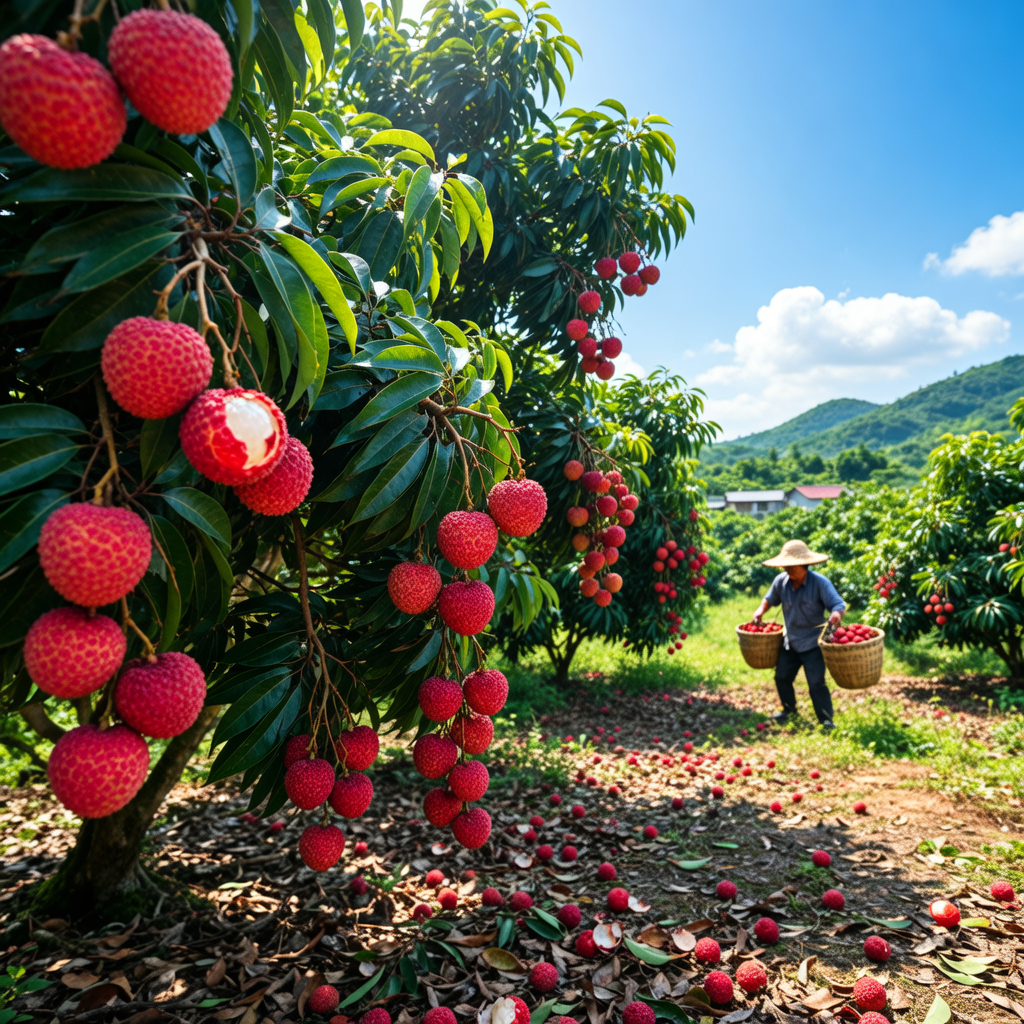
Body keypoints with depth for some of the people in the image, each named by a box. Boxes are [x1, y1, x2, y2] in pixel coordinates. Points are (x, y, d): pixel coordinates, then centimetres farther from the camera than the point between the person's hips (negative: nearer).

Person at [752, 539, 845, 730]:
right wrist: (761, 611, -4)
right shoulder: (781, 581, -6)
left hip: (813, 643, -6)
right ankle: (789, 709, 38)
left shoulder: (820, 583, -19)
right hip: (790, 641, 6)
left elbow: (838, 604, -23)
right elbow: (770, 599, 13)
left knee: (816, 682, -7)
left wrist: (836, 614, -45)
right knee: (782, 677, 14)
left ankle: (826, 719, 9)